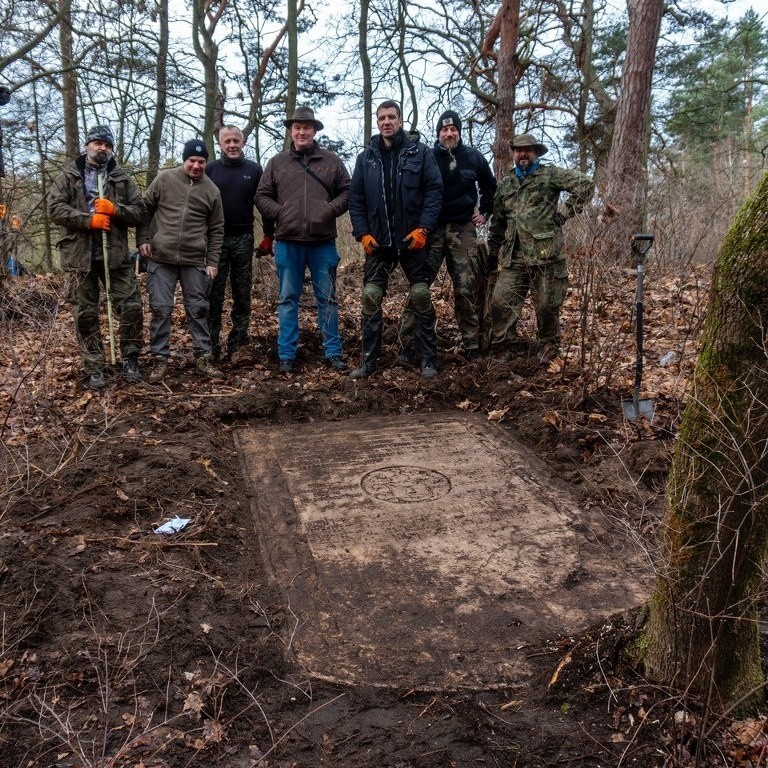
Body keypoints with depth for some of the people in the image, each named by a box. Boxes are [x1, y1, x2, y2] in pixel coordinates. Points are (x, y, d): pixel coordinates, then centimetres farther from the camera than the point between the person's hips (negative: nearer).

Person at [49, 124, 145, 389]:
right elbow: (55, 208, -5)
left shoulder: (122, 178, 10)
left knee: (131, 306, -2)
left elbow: (139, 212, 6)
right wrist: (88, 220, -17)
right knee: (85, 314, 4)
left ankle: (130, 359, 16)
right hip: (80, 255, -1)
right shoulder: (69, 176, 5)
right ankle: (93, 368, 13)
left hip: (115, 254, 1)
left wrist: (115, 210, -13)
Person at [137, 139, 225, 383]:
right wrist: (142, 238, -1)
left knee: (198, 309, 5)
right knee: (160, 309, 1)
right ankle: (160, 358, 10)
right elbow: (145, 209, 8)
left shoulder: (212, 190, 5)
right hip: (161, 258, -1)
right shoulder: (164, 179, 1)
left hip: (195, 261, 1)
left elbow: (216, 230, 8)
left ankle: (204, 357, 14)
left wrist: (213, 262, 3)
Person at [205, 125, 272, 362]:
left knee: (242, 293, 4)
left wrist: (268, 236, 1)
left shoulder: (254, 170, 5)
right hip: (216, 239, 0)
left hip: (244, 239, 1)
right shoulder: (210, 169, 4)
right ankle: (211, 344, 5)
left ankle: (238, 341, 11)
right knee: (215, 293, 0)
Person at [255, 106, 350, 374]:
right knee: (288, 299, 6)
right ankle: (286, 354, 13)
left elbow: (346, 191, 8)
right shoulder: (277, 162, 7)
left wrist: (332, 209, -8)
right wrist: (280, 212, -7)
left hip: (323, 242, 0)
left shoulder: (332, 160, 6)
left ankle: (333, 352, 15)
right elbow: (262, 196, 9)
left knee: (327, 298, 6)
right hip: (288, 242, 1)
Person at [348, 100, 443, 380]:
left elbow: (434, 190, -4)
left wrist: (423, 228, -14)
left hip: (413, 239, -2)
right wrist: (363, 233, -4)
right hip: (378, 240, 2)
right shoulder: (366, 157, 8)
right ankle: (369, 359, 10)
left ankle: (428, 359, 11)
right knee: (371, 298, 0)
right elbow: (355, 199, 7)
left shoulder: (420, 153, 1)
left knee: (421, 297, 2)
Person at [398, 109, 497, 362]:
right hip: (431, 229, -2)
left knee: (466, 289, 2)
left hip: (463, 230, 2)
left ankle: (472, 344, 10)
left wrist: (485, 212, 17)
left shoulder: (473, 157, 7)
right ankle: (407, 343, -1)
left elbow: (490, 186, 24)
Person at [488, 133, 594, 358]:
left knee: (547, 306, 2)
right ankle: (509, 347, 13)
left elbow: (586, 185, -5)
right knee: (500, 303, -3)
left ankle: (548, 350, 22)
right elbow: (497, 222, 24)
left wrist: (564, 213, -8)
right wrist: (493, 253, 22)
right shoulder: (505, 184, 18)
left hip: (546, 255, -4)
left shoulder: (550, 174, 2)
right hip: (513, 257, 4)